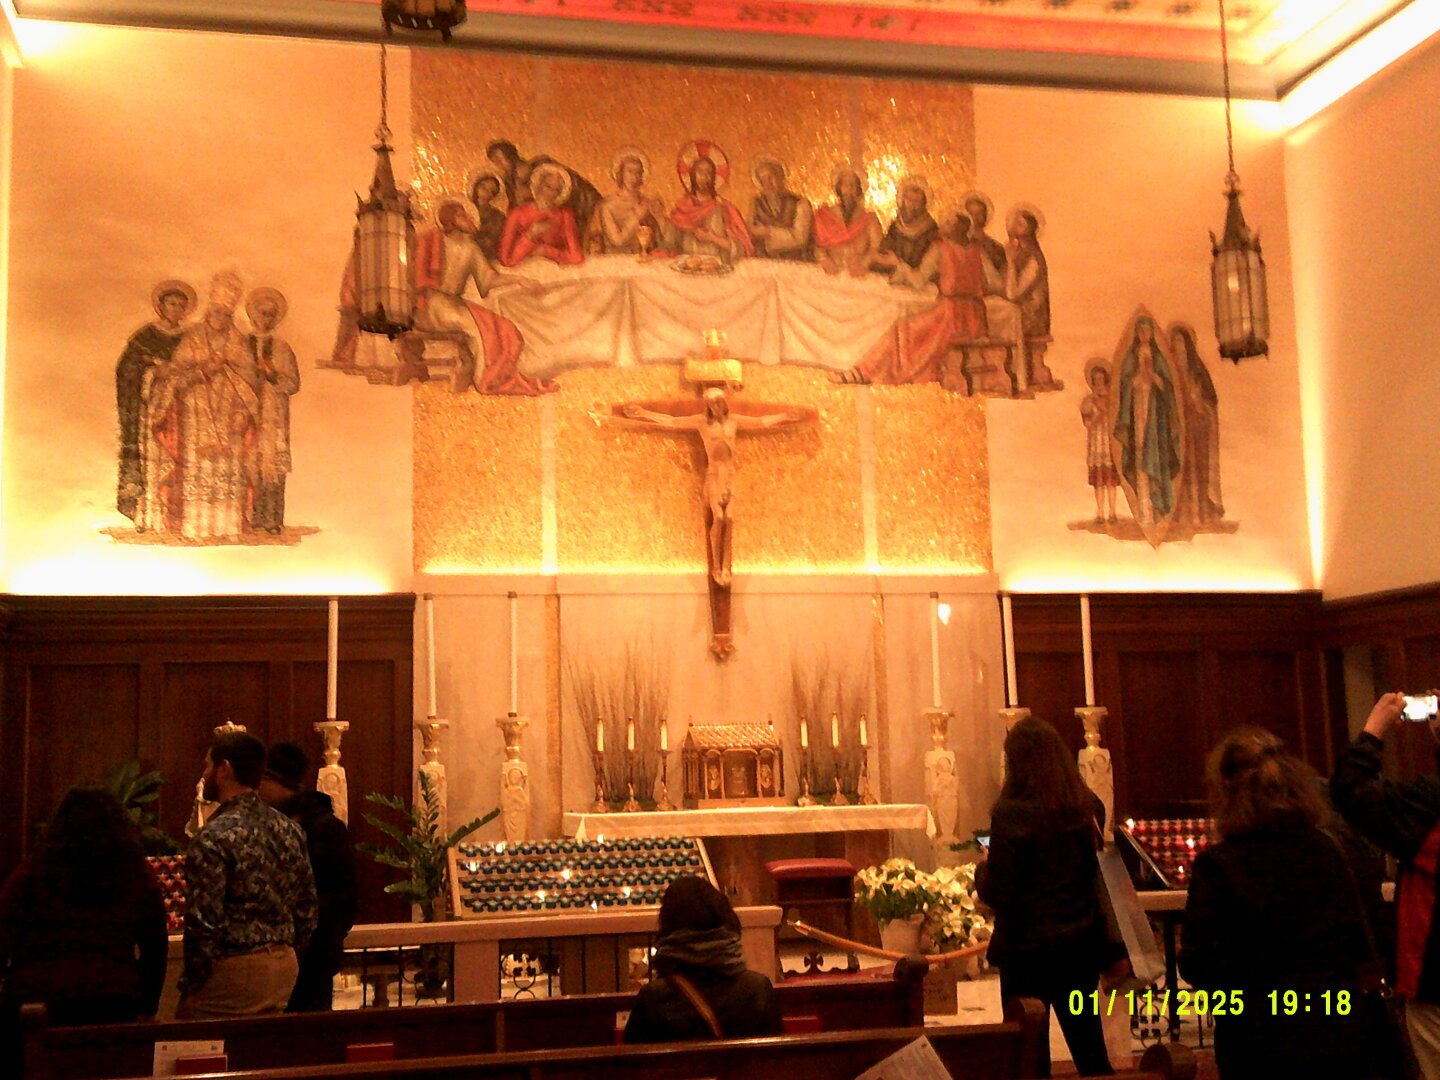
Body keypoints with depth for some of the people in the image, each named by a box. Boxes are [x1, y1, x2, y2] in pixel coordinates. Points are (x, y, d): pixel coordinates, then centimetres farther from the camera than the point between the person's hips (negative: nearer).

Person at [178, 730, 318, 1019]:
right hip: (285, 966, 8)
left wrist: (191, 983, -7)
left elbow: (203, 922, -18)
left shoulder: (214, 837, -15)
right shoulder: (290, 830, 7)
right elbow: (307, 911, 11)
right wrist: (285, 960, 19)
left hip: (233, 972, -7)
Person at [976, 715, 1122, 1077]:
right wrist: (1112, 950, 15)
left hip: (1027, 949, -5)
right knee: (1090, 1051, 15)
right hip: (1080, 947, 5)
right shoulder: (1088, 807, 1)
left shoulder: (1012, 814, -17)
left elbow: (996, 892, -15)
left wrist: (982, 870, 7)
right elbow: (1102, 880, 8)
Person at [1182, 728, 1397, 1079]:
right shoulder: (1327, 849, 1)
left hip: (1261, 1051, -4)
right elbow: (1360, 947, 8)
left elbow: (1201, 969, -13)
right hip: (1343, 1035, 4)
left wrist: (1186, 956, 8)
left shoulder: (1218, 865, -14)